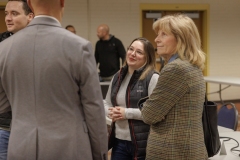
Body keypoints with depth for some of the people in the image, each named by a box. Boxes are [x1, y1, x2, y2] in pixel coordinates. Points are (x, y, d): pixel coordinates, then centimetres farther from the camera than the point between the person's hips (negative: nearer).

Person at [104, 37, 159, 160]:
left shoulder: (152, 78, -10)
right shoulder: (118, 77, 11)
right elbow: (106, 104, 19)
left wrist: (127, 113, -18)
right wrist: (112, 112, -4)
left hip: (143, 144, -6)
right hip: (119, 141, 6)